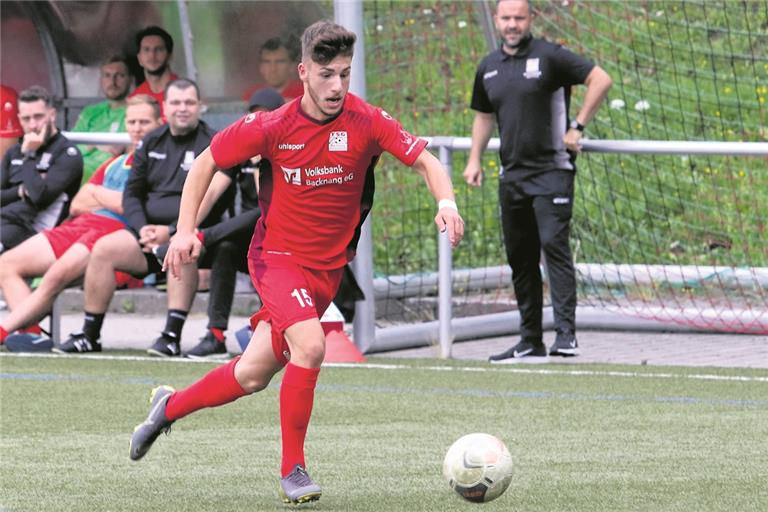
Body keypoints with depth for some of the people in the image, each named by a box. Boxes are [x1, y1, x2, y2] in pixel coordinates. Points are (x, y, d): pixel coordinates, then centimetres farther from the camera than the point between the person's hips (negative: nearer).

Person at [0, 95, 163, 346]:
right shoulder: (114, 163, 28)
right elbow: (76, 205, 19)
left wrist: (97, 194, 5)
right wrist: (112, 200, 0)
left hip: (114, 229, -9)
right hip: (78, 225, 9)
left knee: (57, 276, -34)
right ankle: (31, 331, -21)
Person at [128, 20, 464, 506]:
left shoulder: (366, 122, -12)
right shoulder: (272, 126, -14)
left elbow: (424, 160, -9)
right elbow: (206, 163, -2)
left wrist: (446, 202, -30)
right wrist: (185, 229, -10)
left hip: (328, 267, 3)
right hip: (277, 255, -3)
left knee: (253, 376, 7)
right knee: (310, 345, -27)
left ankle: (170, 406, 35)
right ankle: (293, 470, -12)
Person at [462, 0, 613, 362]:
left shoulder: (549, 57, -6)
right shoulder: (488, 68, 13)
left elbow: (600, 79, -9)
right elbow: (483, 115, 26)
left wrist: (577, 128, -10)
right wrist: (475, 159, 16)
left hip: (551, 169, -6)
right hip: (512, 175, 6)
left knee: (553, 244, -18)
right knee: (520, 257, 9)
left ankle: (566, 333, -20)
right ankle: (530, 343, 16)